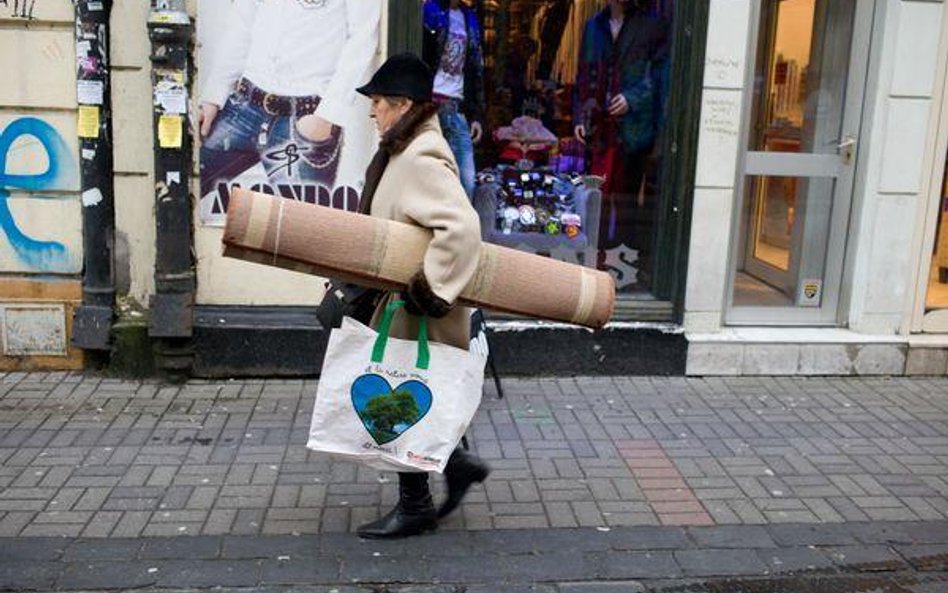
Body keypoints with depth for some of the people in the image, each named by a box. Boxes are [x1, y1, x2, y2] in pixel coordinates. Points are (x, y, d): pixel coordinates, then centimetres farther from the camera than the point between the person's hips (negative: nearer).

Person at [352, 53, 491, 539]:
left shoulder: (421, 159, -22)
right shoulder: (404, 151, 10)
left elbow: (462, 227, -33)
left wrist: (430, 289, -29)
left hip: (421, 312, -10)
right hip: (401, 301, 10)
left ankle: (415, 507, 20)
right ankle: (457, 464, 31)